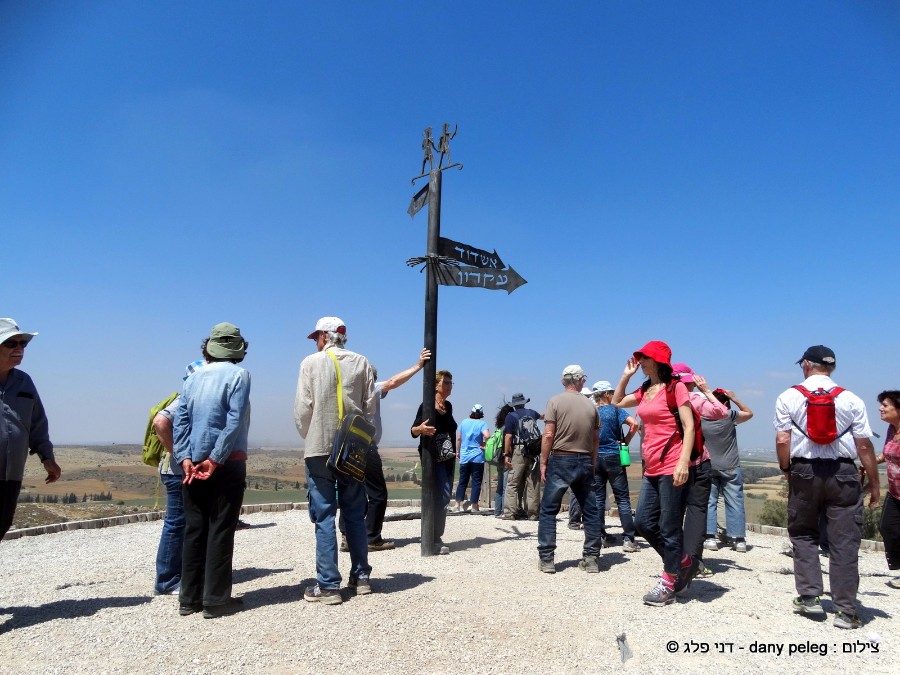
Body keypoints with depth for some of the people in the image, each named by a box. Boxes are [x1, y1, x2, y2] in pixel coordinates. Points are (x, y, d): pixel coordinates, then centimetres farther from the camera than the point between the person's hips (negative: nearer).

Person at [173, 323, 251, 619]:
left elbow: (180, 420, 3)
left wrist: (185, 458, -1)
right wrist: (216, 459, -13)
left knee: (194, 530, 11)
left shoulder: (193, 377, 10)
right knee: (220, 531, 1)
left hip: (193, 464, 5)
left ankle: (189, 598, 19)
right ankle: (215, 599, 6)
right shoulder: (238, 374, -6)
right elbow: (234, 420, -16)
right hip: (226, 464, -5)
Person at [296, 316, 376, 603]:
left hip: (320, 449, -3)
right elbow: (370, 406, 1)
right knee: (355, 515, 13)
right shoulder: (362, 363, 4)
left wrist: (309, 437, 9)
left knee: (324, 517, 2)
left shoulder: (312, 362, -3)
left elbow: (302, 408, -6)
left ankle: (328, 585, 5)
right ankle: (361, 577, 19)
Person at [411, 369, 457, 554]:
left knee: (444, 497, 9)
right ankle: (435, 539, -8)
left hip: (448, 457, 7)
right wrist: (421, 428, -33)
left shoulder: (448, 406, 9)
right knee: (442, 496, -15)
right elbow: (413, 431, -11)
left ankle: (435, 537, 19)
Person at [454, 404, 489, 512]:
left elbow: (458, 438, 8)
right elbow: (487, 436, -25)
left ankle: (458, 503, 12)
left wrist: (457, 452, 18)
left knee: (462, 481, 12)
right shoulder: (481, 423, -7)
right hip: (477, 457, -4)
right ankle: (474, 506, 4)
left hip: (464, 457, 4)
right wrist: (484, 444, -6)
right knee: (476, 482, 3)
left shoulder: (464, 422, 5)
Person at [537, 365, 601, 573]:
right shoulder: (590, 405, 7)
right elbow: (595, 440, 9)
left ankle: (546, 558, 5)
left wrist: (543, 463, -4)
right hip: (585, 462, 3)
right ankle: (591, 558, 16)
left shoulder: (555, 402, -4)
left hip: (560, 461, -3)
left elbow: (548, 435, -10)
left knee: (549, 510, 5)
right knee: (591, 511, 12)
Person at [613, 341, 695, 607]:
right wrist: (626, 375, 16)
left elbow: (689, 426, -12)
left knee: (668, 527, 2)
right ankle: (684, 563, 29)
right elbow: (617, 402, 25)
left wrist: (683, 461, -20)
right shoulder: (644, 391, 13)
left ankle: (668, 584, 16)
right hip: (651, 469, 8)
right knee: (643, 523, 10)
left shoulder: (675, 387, -8)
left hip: (670, 467, -8)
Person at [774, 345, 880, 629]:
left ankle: (808, 597, 13)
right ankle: (845, 611, 9)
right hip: (843, 473, 1)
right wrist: (874, 485, 7)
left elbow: (782, 440, -5)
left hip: (804, 471, 0)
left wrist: (786, 470, 10)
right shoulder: (851, 399, 1)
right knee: (845, 542, 6)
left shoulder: (788, 397, -1)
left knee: (803, 534, 16)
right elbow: (864, 445, -1)